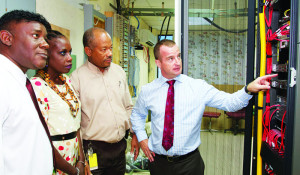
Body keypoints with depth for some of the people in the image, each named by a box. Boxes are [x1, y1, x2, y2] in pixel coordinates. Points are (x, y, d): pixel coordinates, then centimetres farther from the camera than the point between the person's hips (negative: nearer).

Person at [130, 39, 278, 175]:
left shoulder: (199, 87, -7)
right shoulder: (147, 91, -2)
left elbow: (230, 102, -13)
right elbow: (137, 114, 15)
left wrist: (249, 89, -31)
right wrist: (142, 139, 5)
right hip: (158, 162, 2)